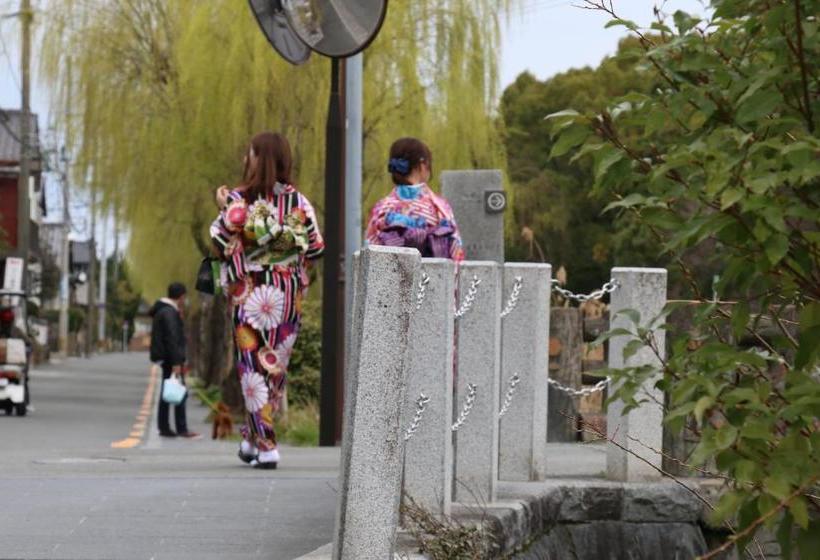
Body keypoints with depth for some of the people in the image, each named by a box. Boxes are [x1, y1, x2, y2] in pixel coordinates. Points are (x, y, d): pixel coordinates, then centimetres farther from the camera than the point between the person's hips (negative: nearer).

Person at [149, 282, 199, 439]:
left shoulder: (162, 310, 16)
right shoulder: (169, 313, -16)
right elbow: (172, 339, -22)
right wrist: (176, 363, -24)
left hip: (166, 359, 10)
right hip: (170, 357, -10)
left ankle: (164, 427, 13)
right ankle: (182, 429, -12)